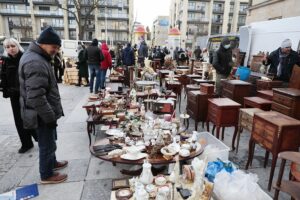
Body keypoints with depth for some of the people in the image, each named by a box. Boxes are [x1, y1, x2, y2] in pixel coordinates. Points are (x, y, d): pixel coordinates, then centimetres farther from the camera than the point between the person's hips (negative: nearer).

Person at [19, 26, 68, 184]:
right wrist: (50, 117, -21)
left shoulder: (36, 57, 9)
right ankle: (47, 175, 25)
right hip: (42, 115, -10)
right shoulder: (35, 63, -26)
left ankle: (52, 163, 44)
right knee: (47, 144, 7)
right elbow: (36, 97, -29)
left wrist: (51, 114, 21)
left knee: (49, 141, 25)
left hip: (45, 113, 10)